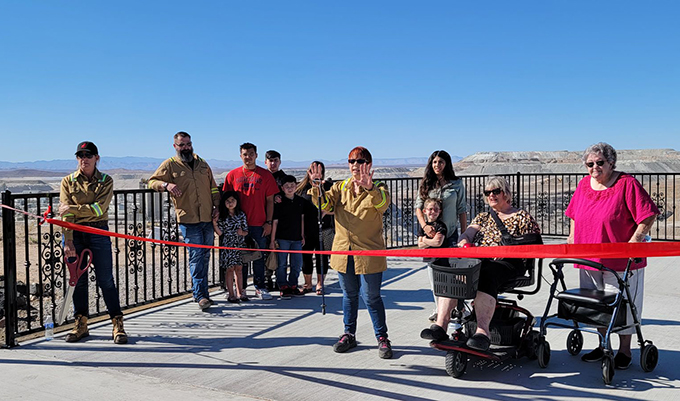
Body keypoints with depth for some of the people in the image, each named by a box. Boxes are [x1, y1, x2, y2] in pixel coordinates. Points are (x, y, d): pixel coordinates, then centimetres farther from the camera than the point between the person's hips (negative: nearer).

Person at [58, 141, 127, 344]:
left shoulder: (106, 181, 2)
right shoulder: (68, 181, 5)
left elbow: (99, 209, -10)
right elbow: (65, 215, -2)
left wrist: (73, 209, -14)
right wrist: (68, 242, -10)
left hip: (98, 232, -1)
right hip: (74, 233, 2)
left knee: (105, 280, -1)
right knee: (78, 279, 6)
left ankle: (118, 325, 6)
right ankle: (81, 325, 18)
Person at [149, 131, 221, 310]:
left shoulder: (202, 164, 16)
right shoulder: (169, 165, 2)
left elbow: (213, 187, 20)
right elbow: (152, 181, -1)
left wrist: (217, 206, 8)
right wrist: (166, 184, -21)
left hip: (208, 218, 5)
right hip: (188, 220, -5)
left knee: (205, 256, 11)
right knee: (196, 256, -10)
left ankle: (202, 291, 22)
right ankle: (201, 295, -7)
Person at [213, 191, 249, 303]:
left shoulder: (241, 215, 6)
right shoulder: (222, 216, -1)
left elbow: (246, 231, 10)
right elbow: (220, 233, -4)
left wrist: (242, 233, -11)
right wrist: (214, 224, -18)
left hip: (239, 245, 3)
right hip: (227, 246, -3)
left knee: (239, 269, 8)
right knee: (229, 269, -1)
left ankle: (240, 293, 16)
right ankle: (231, 294, 7)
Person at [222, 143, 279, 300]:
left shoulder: (265, 175, 3)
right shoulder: (232, 175, 5)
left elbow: (270, 200, 4)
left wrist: (268, 222, -2)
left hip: (259, 224, -1)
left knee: (259, 256, 6)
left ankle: (259, 286, 16)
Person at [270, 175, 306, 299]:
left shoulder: (300, 201, 8)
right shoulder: (279, 203, -6)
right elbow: (275, 221, -5)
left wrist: (302, 236, 15)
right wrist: (272, 240, -7)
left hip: (296, 238, 4)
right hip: (282, 238, -4)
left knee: (297, 264, 8)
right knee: (282, 264, -1)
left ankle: (293, 286, 21)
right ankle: (283, 288, 9)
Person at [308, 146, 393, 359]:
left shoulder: (378, 189, -2)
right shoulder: (340, 187, 8)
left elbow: (383, 204, -25)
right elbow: (324, 204, -6)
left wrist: (370, 188, -43)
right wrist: (316, 187, -24)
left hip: (368, 252, -4)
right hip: (343, 251, 4)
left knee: (371, 297, 1)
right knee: (349, 295, 16)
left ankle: (382, 338, 15)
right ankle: (349, 335, 29)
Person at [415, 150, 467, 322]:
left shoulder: (456, 184, 2)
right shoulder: (426, 184, 7)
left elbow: (462, 210, 4)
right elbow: (418, 207, 3)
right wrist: (424, 225, -14)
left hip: (450, 233, -2)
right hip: (431, 233, 2)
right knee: (433, 269, 3)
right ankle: (439, 307, 13)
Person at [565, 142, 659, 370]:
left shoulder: (627, 184, -11)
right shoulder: (584, 185, 7)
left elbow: (648, 216, -14)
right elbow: (574, 216, 20)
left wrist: (633, 243, -19)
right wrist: (572, 239, 11)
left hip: (621, 261, -6)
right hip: (589, 259, 6)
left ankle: (624, 351, 20)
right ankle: (603, 346, 30)